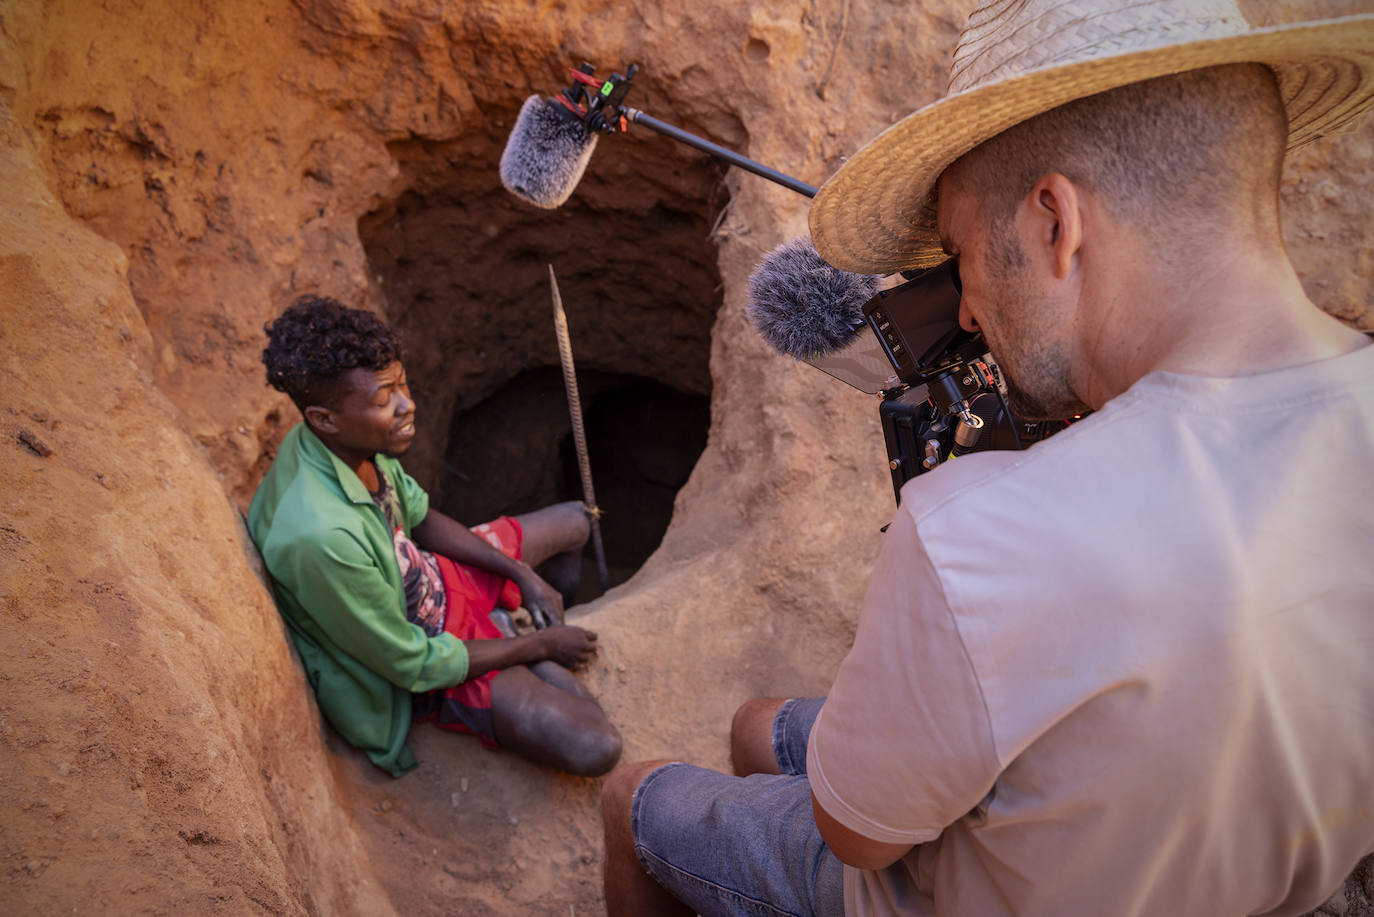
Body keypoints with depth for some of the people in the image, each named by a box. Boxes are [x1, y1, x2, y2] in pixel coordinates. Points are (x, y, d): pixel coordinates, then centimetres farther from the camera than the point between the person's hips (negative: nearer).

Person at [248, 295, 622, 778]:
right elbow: (416, 665, -27)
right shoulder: (319, 537, -41)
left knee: (573, 522, 19)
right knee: (594, 748, -20)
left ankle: (563, 617, 49)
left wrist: (523, 575, -1)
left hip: (431, 578, 8)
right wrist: (540, 646, -15)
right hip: (418, 659, -7)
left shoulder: (352, 440, -16)